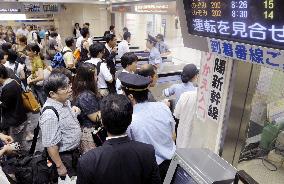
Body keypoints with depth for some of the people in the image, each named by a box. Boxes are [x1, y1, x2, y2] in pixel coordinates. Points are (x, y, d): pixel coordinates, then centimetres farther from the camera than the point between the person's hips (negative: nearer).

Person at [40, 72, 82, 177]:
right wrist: (60, 167, -19)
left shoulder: (64, 101, -4)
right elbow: (51, 145, -27)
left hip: (74, 151, 8)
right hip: (64, 157, -8)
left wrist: (74, 112, -3)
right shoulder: (50, 114, -31)